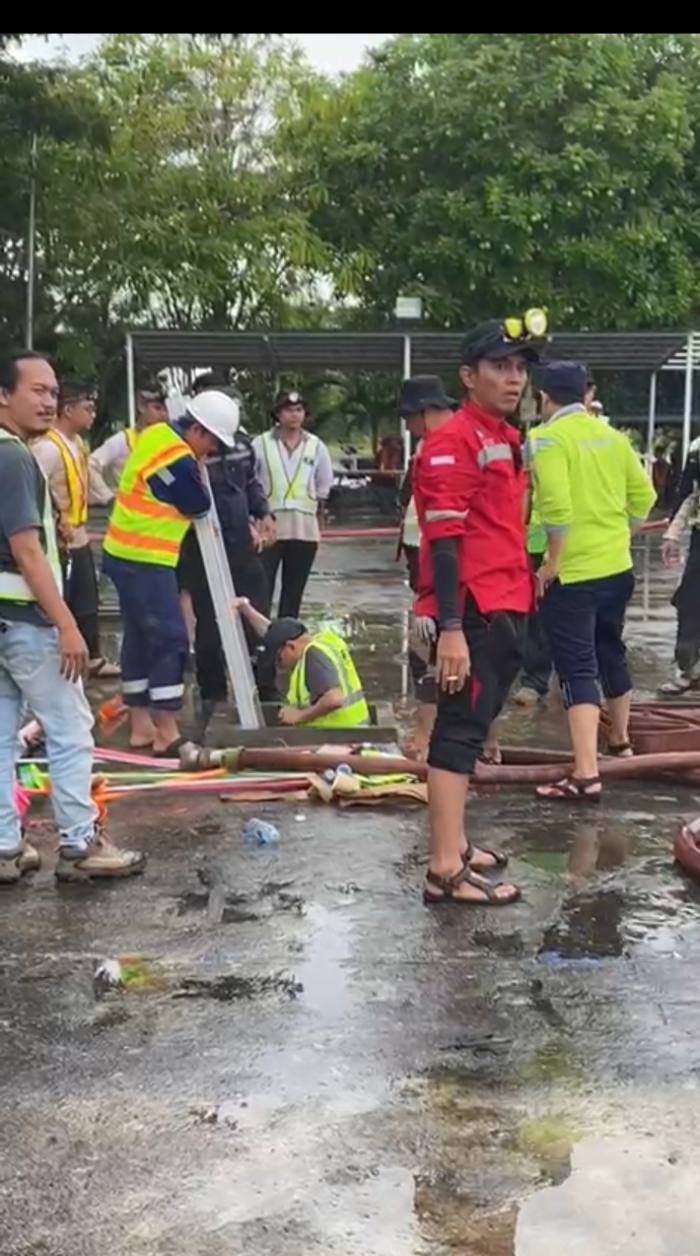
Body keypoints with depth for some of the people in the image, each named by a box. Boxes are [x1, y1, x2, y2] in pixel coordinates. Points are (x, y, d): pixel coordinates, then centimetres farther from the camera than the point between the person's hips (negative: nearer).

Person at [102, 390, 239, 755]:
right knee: (170, 639, -7)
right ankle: (166, 734, -6)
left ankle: (141, 726, 21)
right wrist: (196, 467, 7)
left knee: (140, 637, 14)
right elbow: (200, 506, -7)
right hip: (145, 560, -10)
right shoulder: (178, 461, -22)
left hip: (126, 554, 10)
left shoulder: (156, 433, 8)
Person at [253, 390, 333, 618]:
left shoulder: (316, 446, 5)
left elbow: (324, 485, 15)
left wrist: (313, 507, 11)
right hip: (268, 526, -3)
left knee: (294, 589, 10)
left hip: (304, 528, 3)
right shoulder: (261, 443, -3)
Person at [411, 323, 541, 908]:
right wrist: (451, 628, -24)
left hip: (504, 609, 10)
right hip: (474, 613, -10)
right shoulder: (454, 439, -13)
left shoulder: (506, 439, 17)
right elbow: (445, 537, -19)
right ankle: (447, 870, -6)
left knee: (473, 726, 15)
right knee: (460, 729, -8)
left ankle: (454, 842, 26)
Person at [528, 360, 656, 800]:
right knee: (611, 654, 24)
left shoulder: (547, 438, -12)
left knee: (577, 668, -7)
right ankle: (620, 741, 41)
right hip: (617, 568, 7)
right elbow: (644, 495, 11)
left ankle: (586, 775, -14)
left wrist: (552, 562, -14)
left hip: (572, 573, -7)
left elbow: (557, 506, -23)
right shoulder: (613, 436, 8)